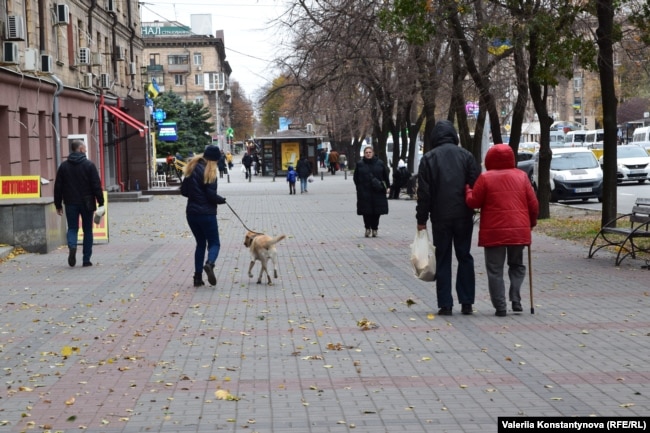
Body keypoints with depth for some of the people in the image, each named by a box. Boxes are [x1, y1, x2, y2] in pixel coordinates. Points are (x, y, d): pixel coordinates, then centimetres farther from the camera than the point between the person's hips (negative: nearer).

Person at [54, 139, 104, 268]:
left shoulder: (63, 166, 4)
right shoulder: (89, 165, -5)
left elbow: (58, 187, 5)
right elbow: (96, 185, -8)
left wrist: (58, 205, 12)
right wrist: (101, 203, -4)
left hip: (70, 203, 2)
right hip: (86, 203, -2)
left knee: (72, 228, 10)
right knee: (87, 230, 8)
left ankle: (72, 246, -22)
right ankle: (86, 259, 8)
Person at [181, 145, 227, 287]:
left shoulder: (192, 168, 7)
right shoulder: (208, 172, -14)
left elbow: (183, 191, 10)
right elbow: (211, 195, -16)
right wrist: (222, 200, 2)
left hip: (191, 213, 6)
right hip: (206, 214, -6)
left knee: (200, 243, 16)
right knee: (214, 243, 3)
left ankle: (198, 277, 9)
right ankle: (209, 264, -28)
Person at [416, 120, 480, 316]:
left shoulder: (428, 158, -1)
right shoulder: (465, 155, 3)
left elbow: (424, 192, -3)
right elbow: (476, 185, 2)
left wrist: (421, 219, 1)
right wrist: (474, 208, 13)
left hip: (440, 218, -1)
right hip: (464, 216, 2)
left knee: (443, 260, 4)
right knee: (464, 257, 10)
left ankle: (445, 304, 2)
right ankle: (466, 303, 8)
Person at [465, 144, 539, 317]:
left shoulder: (485, 178, -5)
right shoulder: (521, 176, 4)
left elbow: (473, 202, -3)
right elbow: (533, 204, 4)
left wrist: (468, 190, 17)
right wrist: (532, 222, 20)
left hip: (493, 231, -3)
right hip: (519, 230, 3)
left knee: (495, 270, 4)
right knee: (517, 265, 20)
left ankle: (500, 307, -1)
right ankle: (515, 299, 3)